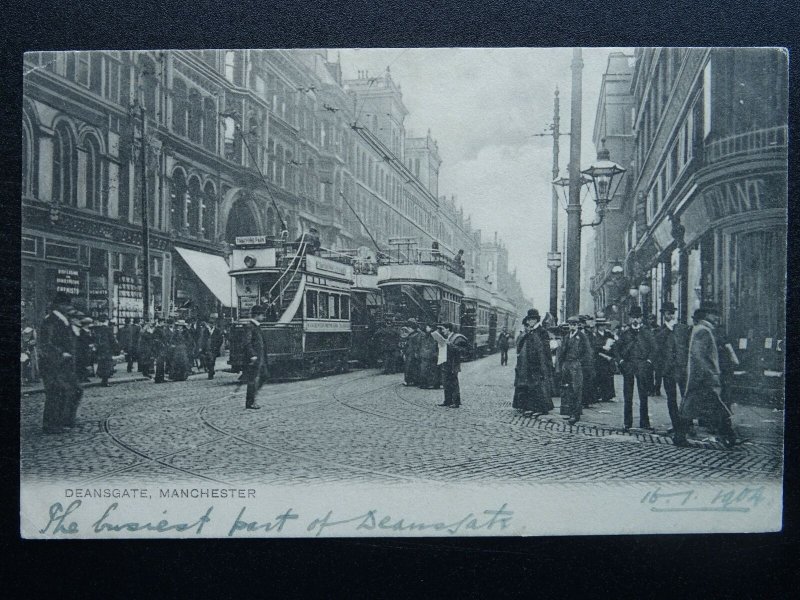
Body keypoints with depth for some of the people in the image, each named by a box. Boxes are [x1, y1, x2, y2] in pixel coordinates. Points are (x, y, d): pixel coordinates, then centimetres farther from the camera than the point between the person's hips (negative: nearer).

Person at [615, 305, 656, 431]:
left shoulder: (647, 332, 8)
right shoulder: (625, 333, 12)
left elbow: (653, 347, 6)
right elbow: (617, 347, 12)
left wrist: (649, 360, -5)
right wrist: (620, 360, 0)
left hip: (643, 365, -1)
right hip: (628, 365, 1)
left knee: (643, 395, 0)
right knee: (627, 396, 2)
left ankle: (644, 422, 5)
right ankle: (627, 422, 8)